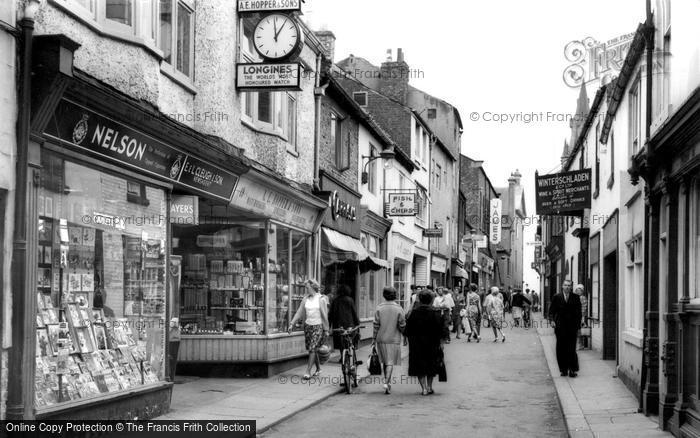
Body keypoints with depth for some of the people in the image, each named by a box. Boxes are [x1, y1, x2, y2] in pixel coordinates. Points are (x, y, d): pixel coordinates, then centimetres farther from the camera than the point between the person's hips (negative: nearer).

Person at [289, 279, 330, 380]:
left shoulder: (321, 299, -7)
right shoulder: (306, 299, 7)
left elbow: (324, 315, -6)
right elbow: (299, 312, 8)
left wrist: (326, 330, -7)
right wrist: (292, 324, 1)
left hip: (318, 326, -5)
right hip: (308, 326, 5)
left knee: (312, 349, -11)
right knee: (311, 349, 9)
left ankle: (308, 372, -11)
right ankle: (318, 369, 26)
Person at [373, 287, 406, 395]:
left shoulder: (379, 308, -3)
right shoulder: (398, 309, -8)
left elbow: (376, 325, -3)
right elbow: (402, 326, -7)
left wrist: (374, 338, 4)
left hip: (381, 339, 3)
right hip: (394, 340, -2)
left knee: (385, 361, 17)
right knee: (390, 362, -1)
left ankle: (388, 383, 25)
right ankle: (386, 382, -15)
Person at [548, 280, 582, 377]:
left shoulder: (575, 298, 6)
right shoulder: (556, 297, 6)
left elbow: (578, 313, 5)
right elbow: (551, 310, 7)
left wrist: (578, 326, -1)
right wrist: (551, 320, -11)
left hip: (572, 327, -1)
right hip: (560, 327, 1)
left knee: (571, 349, -5)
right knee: (561, 349, 3)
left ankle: (572, 369, 1)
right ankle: (563, 369, 11)